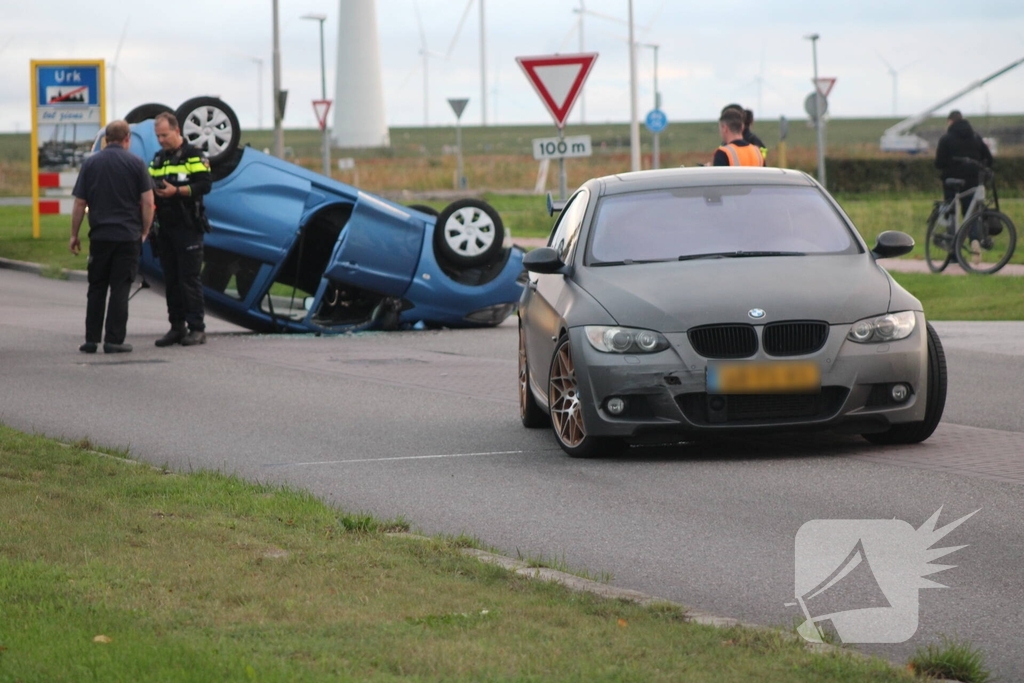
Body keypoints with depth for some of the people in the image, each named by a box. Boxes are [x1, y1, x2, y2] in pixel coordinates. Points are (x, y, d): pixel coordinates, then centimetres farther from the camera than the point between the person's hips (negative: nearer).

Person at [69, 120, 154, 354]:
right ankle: (114, 340, -4)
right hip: (128, 235, -2)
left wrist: (74, 235, 10)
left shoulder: (90, 164, 3)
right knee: (120, 289, 0)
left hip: (100, 235, 2)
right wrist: (145, 231, 5)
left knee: (96, 288, 11)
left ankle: (91, 340, 9)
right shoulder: (136, 163, -3)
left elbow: (79, 203, 3)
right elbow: (147, 202, -6)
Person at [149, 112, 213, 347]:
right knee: (171, 280, 7)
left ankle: (197, 328, -5)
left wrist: (176, 191, -22)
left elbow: (205, 184, -13)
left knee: (190, 278, -7)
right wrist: (151, 190, -5)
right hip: (165, 228, 7)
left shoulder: (193, 156, -4)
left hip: (188, 227, -7)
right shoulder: (158, 159, 17)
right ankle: (177, 327, 12)